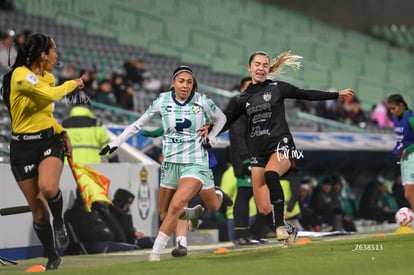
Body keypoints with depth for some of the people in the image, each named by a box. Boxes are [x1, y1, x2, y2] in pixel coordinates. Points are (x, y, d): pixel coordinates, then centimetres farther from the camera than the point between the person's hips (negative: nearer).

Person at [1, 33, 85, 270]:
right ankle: (53, 258, 18)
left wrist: (63, 133, 10)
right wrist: (72, 84, -9)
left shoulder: (48, 78, 10)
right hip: (23, 146, -4)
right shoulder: (20, 75, -14)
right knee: (38, 211, 1)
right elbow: (50, 94, -26)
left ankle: (59, 222, 0)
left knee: (48, 188, -29)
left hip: (50, 139, 4)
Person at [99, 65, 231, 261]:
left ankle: (156, 252, -7)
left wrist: (210, 136, 0)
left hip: (195, 163, -3)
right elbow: (139, 124, 8)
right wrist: (116, 142, 6)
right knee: (165, 215, 7)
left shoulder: (202, 102, -6)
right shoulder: (162, 102, -3)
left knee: (176, 206, -23)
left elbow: (221, 118, 14)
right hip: (170, 162, 3)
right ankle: (193, 213, 41)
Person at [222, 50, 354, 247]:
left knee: (271, 173, -39)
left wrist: (337, 95, 11)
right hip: (258, 151, 3)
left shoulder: (277, 88, 6)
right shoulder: (243, 99, 13)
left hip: (280, 144, -3)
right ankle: (288, 231, 20)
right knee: (264, 209, -5)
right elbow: (225, 122, 14)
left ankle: (280, 225, -33)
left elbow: (306, 94, 11)